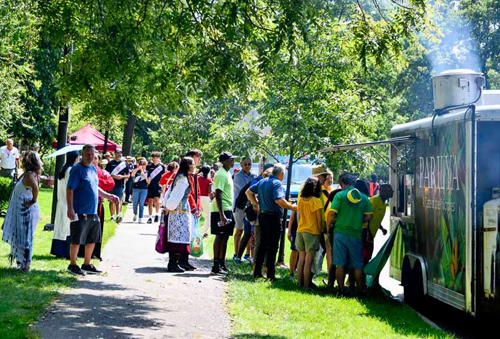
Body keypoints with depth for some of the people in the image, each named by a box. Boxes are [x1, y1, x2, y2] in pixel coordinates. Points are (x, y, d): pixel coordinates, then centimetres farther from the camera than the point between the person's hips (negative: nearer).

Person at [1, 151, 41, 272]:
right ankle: (22, 263, 22)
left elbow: (35, 187, -37)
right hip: (24, 211, 9)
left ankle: (25, 265, 1)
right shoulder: (29, 174, 11)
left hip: (27, 211, -9)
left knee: (25, 238, -3)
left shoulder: (29, 175, -19)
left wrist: (34, 200, -24)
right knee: (21, 237, 15)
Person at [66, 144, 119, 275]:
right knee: (77, 240, -1)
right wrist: (70, 209, -21)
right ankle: (72, 265, 10)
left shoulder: (93, 169, 14)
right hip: (80, 212, -8)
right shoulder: (77, 169, -10)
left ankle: (87, 265, 24)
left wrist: (108, 196, 20)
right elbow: (70, 190, -15)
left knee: (92, 240, 13)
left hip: (93, 212, 8)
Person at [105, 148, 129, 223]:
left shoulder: (124, 164, 9)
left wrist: (122, 177, -8)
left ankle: (118, 215, -23)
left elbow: (128, 175, 11)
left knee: (119, 201, -12)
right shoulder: (110, 163, 6)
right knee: (112, 201, 6)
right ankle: (112, 216, 13)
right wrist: (113, 176, -12)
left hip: (120, 185, -1)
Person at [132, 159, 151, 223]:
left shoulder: (147, 172, 7)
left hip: (144, 190, 0)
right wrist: (138, 169, -28)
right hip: (136, 189, 0)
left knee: (141, 204, -2)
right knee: (135, 203, 2)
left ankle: (140, 219, 2)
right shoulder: (136, 171, 4)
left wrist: (145, 177, -12)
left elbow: (148, 182, 5)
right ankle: (135, 214, 30)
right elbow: (132, 174, -19)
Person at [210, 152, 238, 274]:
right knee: (220, 237, -7)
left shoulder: (227, 173, 16)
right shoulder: (221, 174, -15)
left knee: (224, 237, 10)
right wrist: (221, 215, -27)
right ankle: (216, 265, -5)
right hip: (221, 210, -9)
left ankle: (222, 264, 15)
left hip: (227, 210, 9)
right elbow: (218, 194, -21)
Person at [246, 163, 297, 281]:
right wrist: (292, 207, -16)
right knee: (273, 246, -2)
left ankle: (257, 272, 17)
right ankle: (270, 274, -1)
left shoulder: (262, 182, 12)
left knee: (262, 245, 15)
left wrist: (256, 203, 19)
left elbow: (249, 192, 17)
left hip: (262, 215, 8)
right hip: (273, 217, -8)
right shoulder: (277, 183, -14)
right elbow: (279, 200, -26)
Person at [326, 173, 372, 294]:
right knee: (357, 265, 8)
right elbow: (368, 216, 3)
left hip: (340, 233, -2)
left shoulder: (340, 195, -3)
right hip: (356, 234, 2)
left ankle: (341, 290, 4)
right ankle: (359, 291, 10)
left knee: (340, 264, 4)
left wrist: (328, 225, 4)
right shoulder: (363, 197, 6)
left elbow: (332, 213, -11)